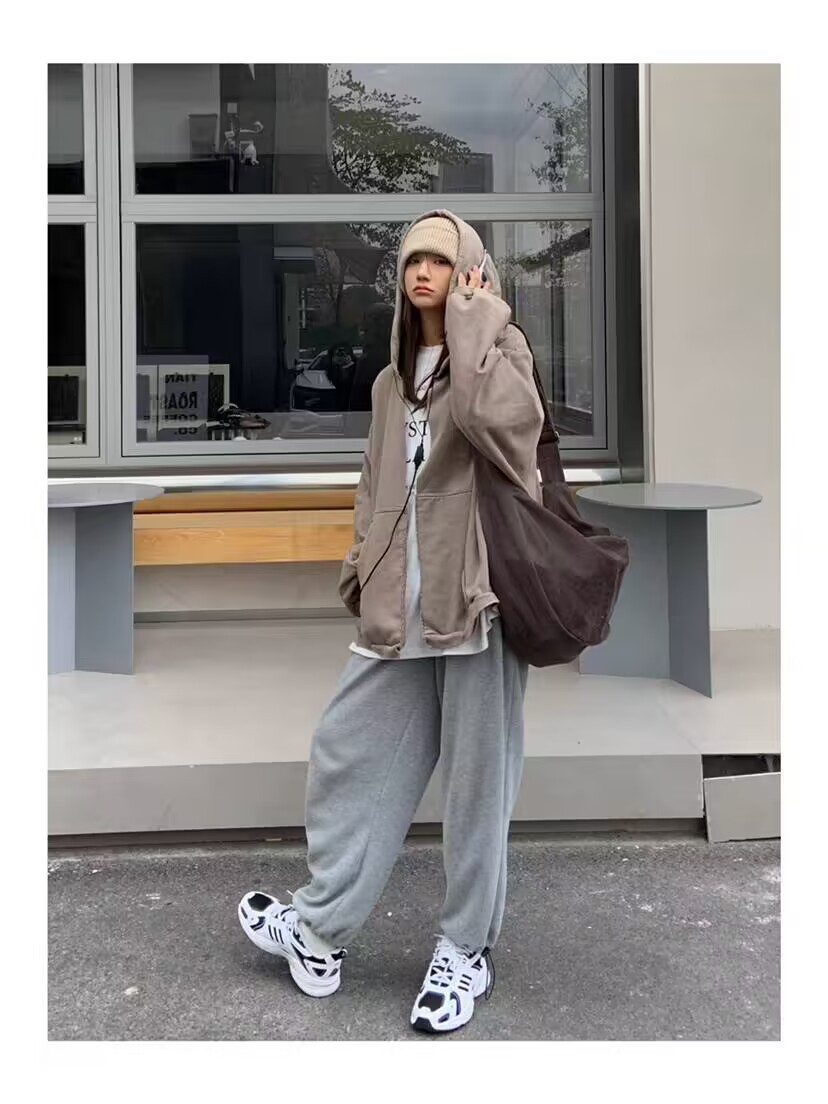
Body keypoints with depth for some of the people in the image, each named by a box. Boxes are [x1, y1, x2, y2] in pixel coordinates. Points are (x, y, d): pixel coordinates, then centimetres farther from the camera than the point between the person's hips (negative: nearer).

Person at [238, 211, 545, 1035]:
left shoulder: (498, 349, -2)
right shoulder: (392, 380, 18)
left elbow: (502, 419, -25)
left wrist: (472, 318, -15)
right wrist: (362, 570, 11)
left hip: (480, 590, -6)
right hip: (403, 602, 6)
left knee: (475, 774, 2)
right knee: (348, 755, 7)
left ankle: (466, 951, 15)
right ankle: (319, 934, 19)